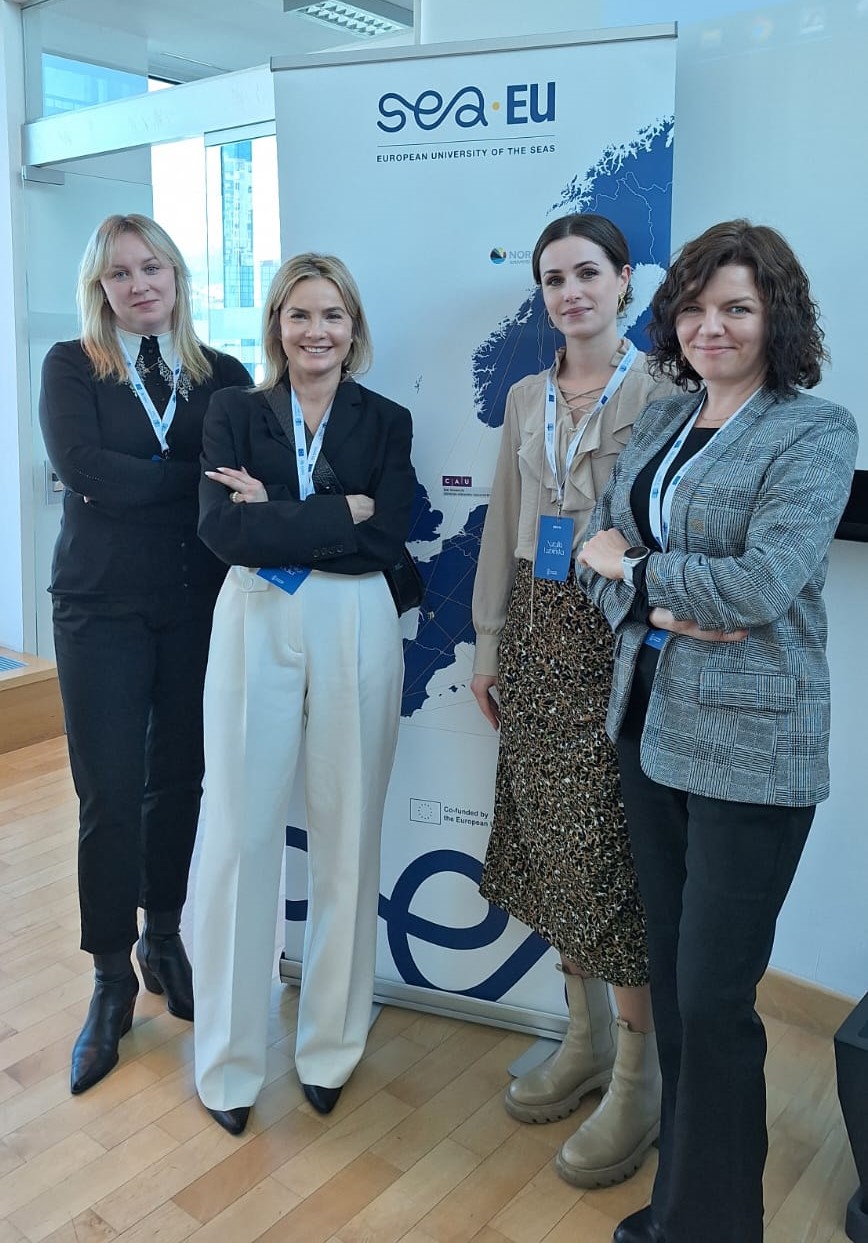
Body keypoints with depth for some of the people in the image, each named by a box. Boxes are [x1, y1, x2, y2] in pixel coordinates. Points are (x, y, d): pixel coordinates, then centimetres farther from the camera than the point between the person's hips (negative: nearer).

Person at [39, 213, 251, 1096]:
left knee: (181, 779, 10)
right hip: (103, 607, -2)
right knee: (110, 792, 1)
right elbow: (79, 466, -14)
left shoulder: (223, 375, 8)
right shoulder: (71, 366, 3)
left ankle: (164, 939, 32)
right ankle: (112, 981, 19)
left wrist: (138, 482, -15)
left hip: (199, 607, 2)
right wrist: (194, 478, -12)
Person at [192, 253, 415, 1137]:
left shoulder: (386, 421, 7)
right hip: (255, 629, 0)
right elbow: (222, 528, -10)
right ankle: (229, 1059, 19)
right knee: (240, 835, 2)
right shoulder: (235, 413, 6)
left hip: (356, 634, 1)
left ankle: (331, 1042, 26)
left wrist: (275, 518, -11)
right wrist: (341, 512, -11)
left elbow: (387, 542, -6)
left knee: (348, 836, 7)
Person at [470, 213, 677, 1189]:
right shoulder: (526, 398, 13)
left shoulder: (659, 391, -5)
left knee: (613, 850, -2)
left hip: (616, 636, -6)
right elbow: (502, 525, 14)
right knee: (552, 842, 12)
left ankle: (636, 1081, 17)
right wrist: (489, 646, 12)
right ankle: (585, 1040, 32)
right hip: (537, 631, 6)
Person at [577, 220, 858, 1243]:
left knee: (713, 997, 2)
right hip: (648, 724, 6)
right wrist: (668, 609, -14)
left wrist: (630, 566, -8)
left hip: (749, 744, -6)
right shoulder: (659, 422, 11)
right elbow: (600, 551, 5)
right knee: (671, 974, 16)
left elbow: (763, 585, -20)